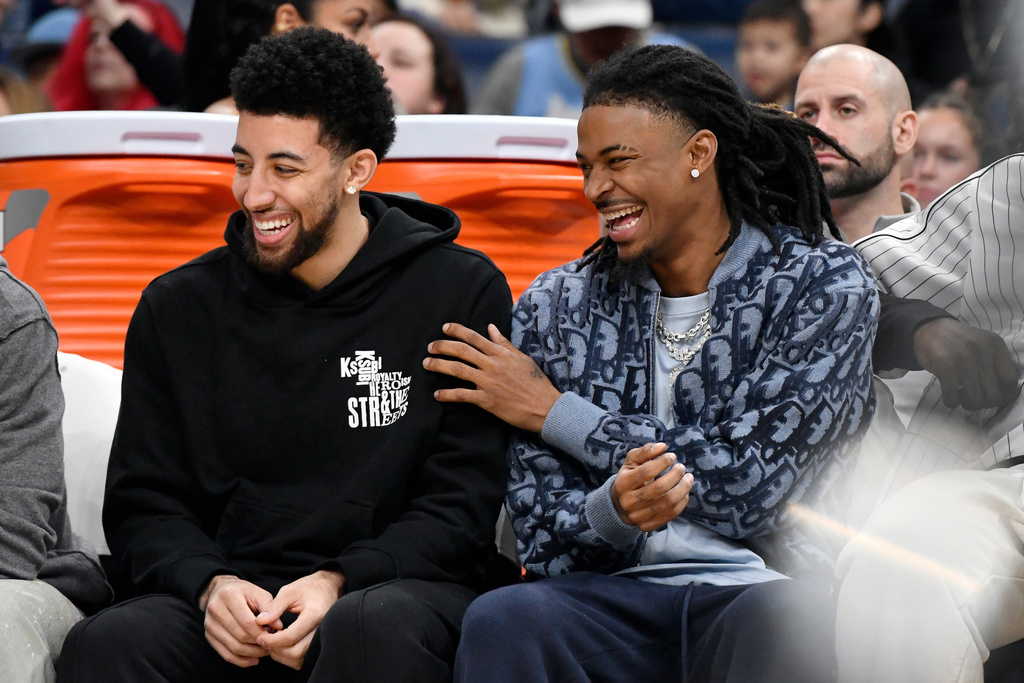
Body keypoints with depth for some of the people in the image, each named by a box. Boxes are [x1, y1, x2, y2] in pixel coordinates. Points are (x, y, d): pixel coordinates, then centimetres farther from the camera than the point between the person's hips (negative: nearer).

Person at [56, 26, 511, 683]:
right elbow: (143, 505, 11)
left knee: (375, 629, -39)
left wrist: (339, 583, -16)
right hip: (235, 599, 2)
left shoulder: (463, 294, 4)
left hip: (399, 586, -2)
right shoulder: (179, 309, 13)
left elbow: (463, 505, 0)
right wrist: (209, 585, -11)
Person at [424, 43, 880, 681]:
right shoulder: (556, 306, 10)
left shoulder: (827, 286, 2)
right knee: (501, 622, -31)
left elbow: (747, 485, -9)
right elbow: (546, 545, 5)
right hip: (617, 596, 2)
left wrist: (554, 412, -1)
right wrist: (614, 513, -20)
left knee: (782, 626, -38)